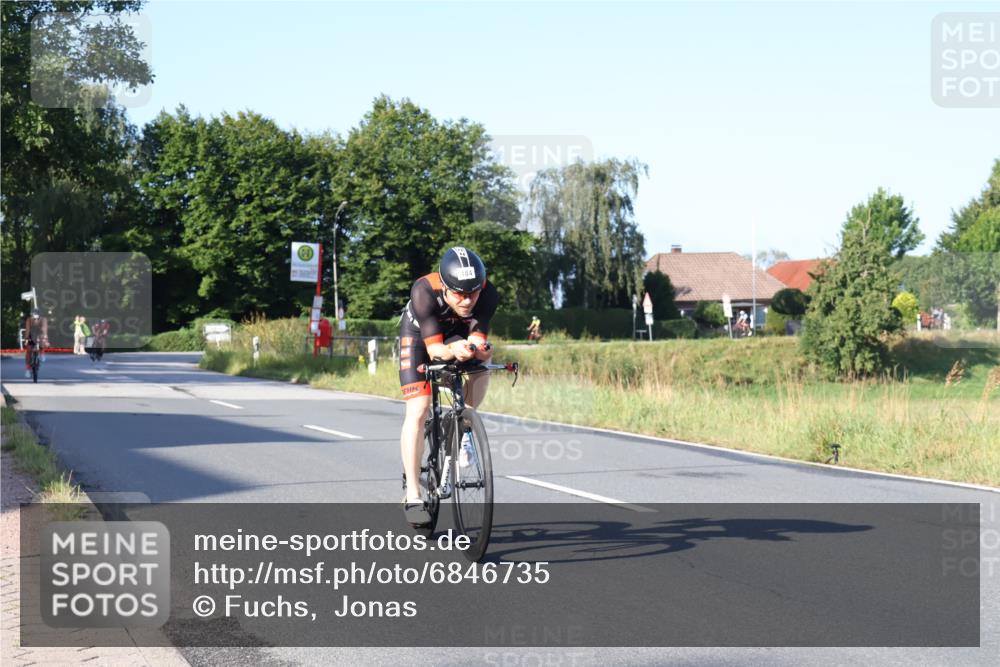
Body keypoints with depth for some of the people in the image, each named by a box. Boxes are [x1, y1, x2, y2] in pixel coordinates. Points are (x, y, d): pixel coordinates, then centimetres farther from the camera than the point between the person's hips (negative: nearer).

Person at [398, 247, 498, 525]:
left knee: (482, 364, -27)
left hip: (458, 331, 3)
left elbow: (477, 341, -31)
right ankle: (413, 496, -8)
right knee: (418, 410, -13)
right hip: (418, 333, -3)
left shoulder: (488, 293, -33)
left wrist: (476, 350, -54)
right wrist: (453, 350, -59)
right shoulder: (424, 291, -40)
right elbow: (433, 348, -38)